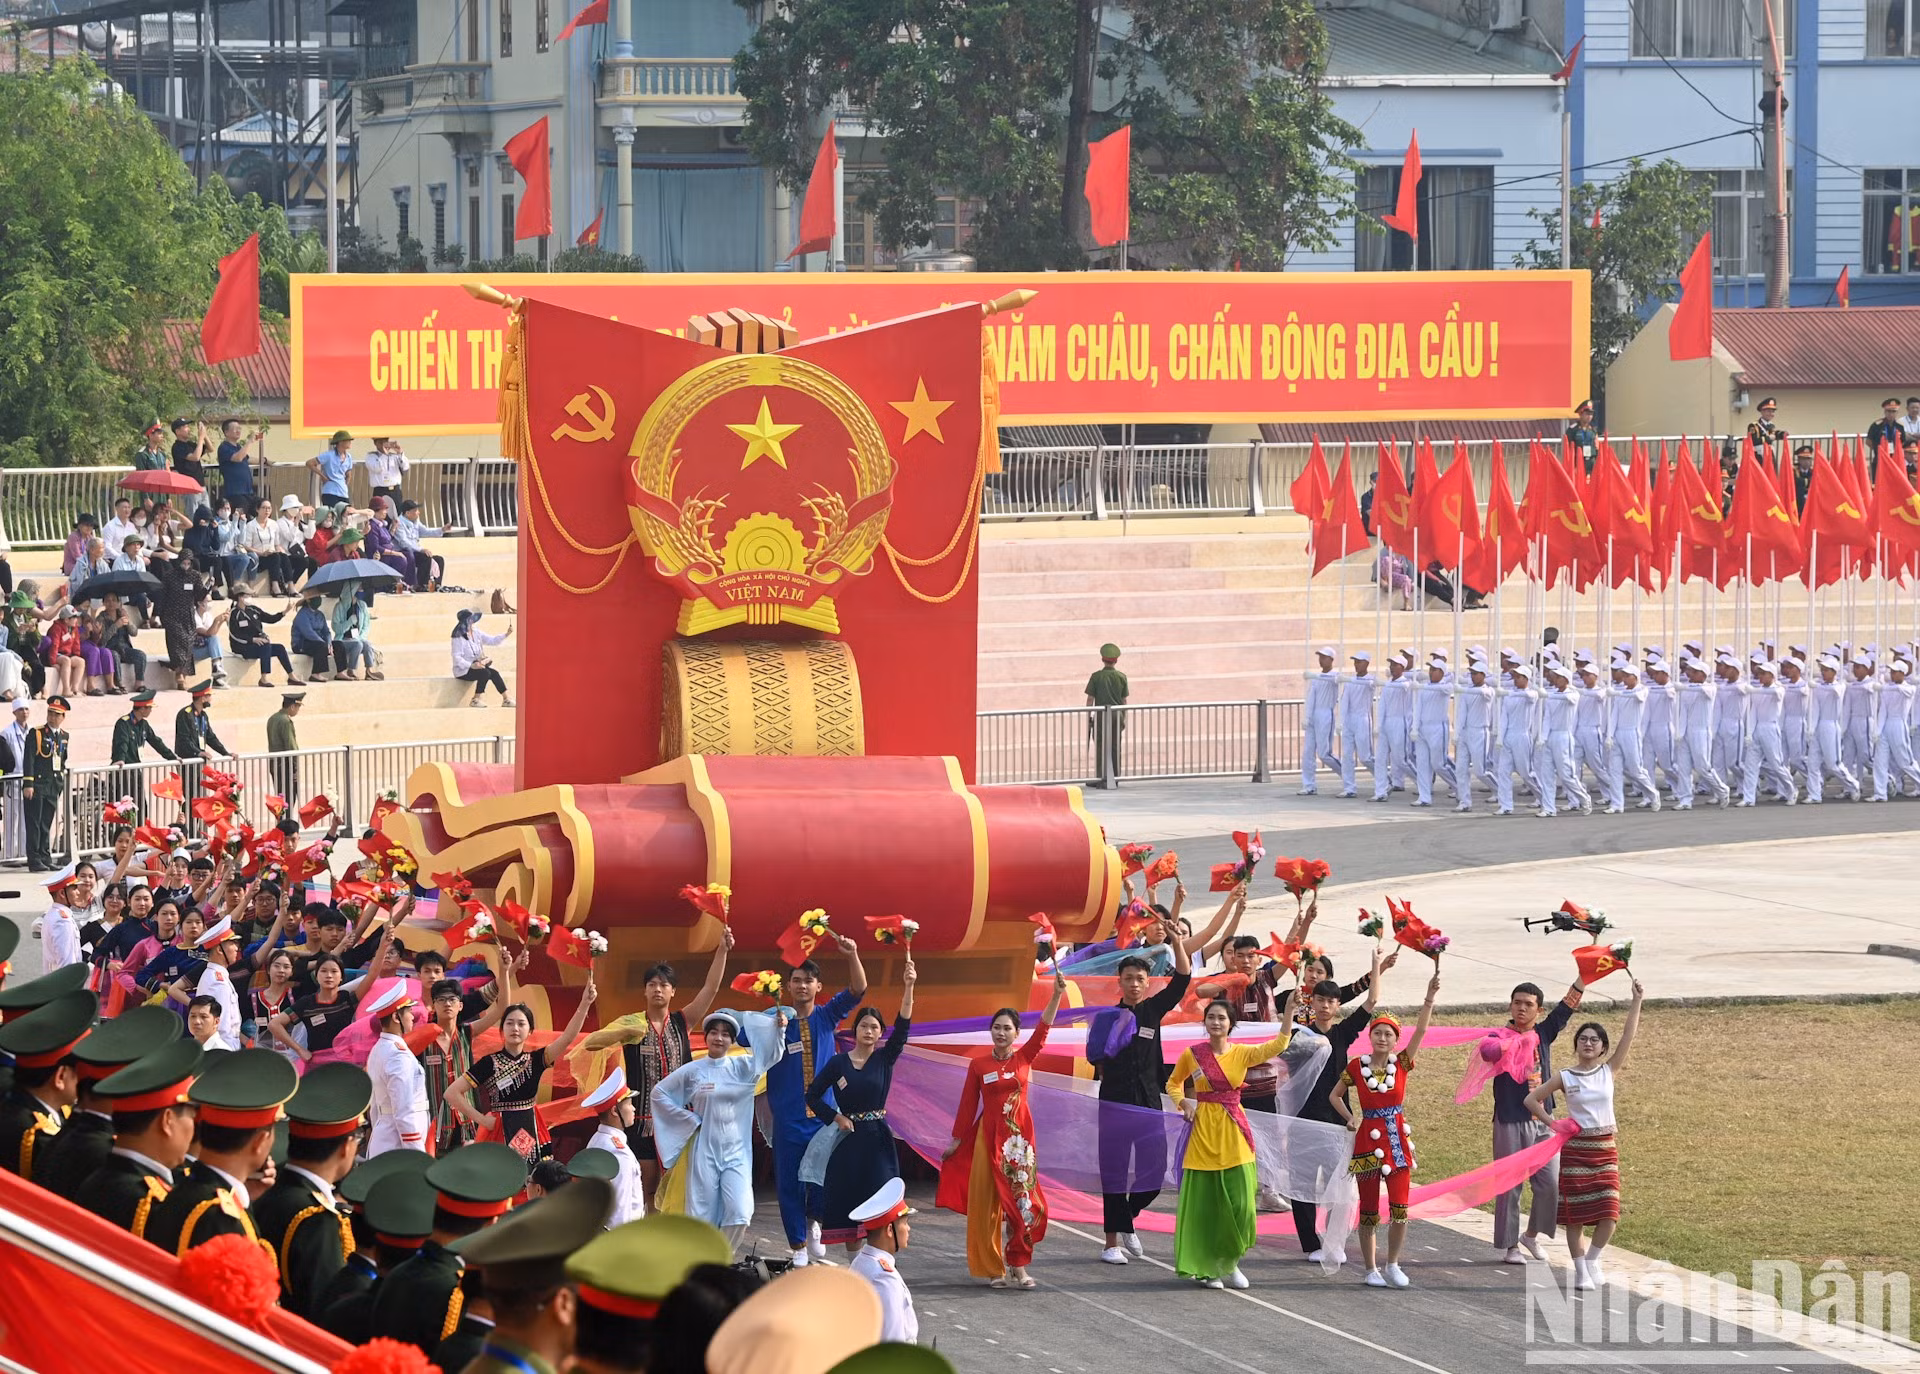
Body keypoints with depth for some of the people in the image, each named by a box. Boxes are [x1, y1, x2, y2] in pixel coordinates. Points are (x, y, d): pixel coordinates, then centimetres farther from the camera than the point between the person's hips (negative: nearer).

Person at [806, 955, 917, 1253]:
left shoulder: (885, 1059, 2)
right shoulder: (838, 1063, 1)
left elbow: (902, 1027, -11)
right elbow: (813, 1096, 6)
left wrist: (908, 988, -21)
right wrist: (835, 1118, -4)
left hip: (877, 1137, 0)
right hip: (849, 1138, 0)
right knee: (849, 1204, 1)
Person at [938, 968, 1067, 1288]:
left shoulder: (1024, 1058, 4)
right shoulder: (978, 1065, 3)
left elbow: (1043, 1028, -8)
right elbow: (968, 1104, 7)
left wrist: (1057, 994, -19)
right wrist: (956, 1139, 8)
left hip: (1019, 1136, 0)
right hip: (988, 1136, 0)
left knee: (1021, 1200, -2)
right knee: (987, 1201, 0)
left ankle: (1018, 1266, 5)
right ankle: (993, 1268, 7)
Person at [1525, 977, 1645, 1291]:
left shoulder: (1609, 1071, 2)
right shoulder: (1565, 1077, -1)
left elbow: (1628, 1035, -6)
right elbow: (1532, 1099, 6)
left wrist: (1636, 1002, -12)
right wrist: (1552, 1124, -4)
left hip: (1605, 1149, 1)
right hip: (1575, 1149, -1)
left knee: (1609, 1214, -7)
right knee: (1575, 1214, -1)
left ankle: (1592, 1260, 16)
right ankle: (1581, 1271, 11)